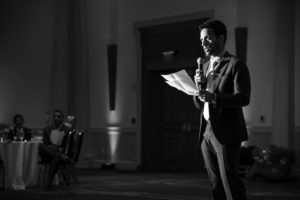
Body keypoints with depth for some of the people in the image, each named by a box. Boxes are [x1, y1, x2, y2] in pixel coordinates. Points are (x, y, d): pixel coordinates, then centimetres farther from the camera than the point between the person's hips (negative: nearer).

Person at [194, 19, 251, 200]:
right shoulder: (205, 66, 18)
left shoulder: (236, 65, -5)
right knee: (216, 185, 8)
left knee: (230, 182, -9)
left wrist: (214, 97, -29)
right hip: (206, 133, 7)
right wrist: (198, 86, -1)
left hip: (226, 133, -7)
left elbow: (243, 98, -16)